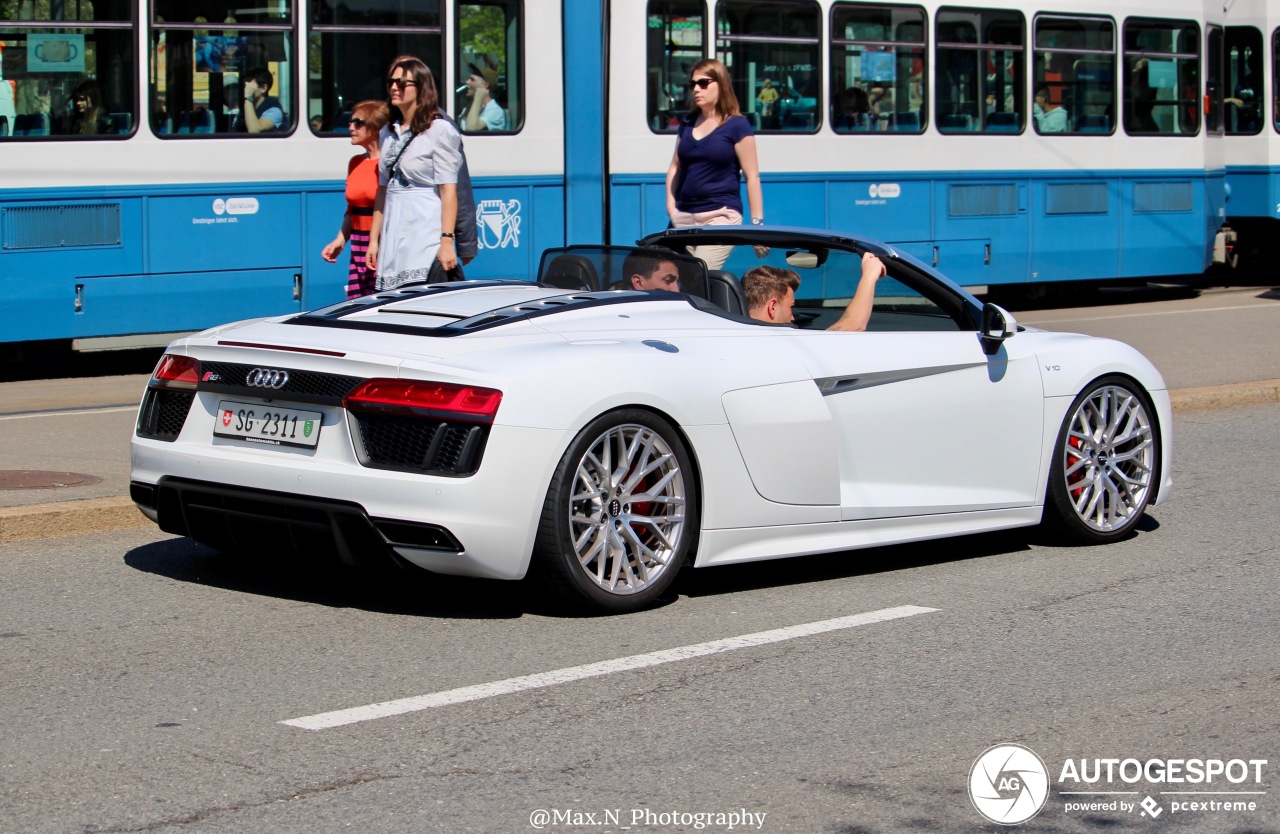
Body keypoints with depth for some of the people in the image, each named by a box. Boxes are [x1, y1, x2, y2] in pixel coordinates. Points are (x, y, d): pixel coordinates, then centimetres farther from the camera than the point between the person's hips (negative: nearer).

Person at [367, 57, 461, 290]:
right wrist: (373, 239, 18)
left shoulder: (440, 130, -5)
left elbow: (448, 191, -10)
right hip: (393, 239, 7)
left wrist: (447, 241, -17)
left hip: (426, 234, -6)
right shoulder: (389, 133, 16)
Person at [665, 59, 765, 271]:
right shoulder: (688, 123, 14)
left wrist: (757, 222, -7)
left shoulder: (736, 125, -2)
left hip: (720, 216, -6)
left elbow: (752, 176, -3)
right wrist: (671, 207, 7)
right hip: (684, 217, 6)